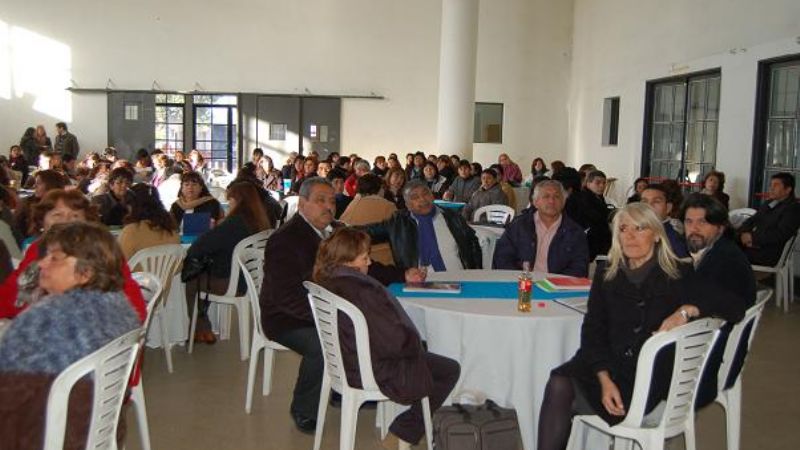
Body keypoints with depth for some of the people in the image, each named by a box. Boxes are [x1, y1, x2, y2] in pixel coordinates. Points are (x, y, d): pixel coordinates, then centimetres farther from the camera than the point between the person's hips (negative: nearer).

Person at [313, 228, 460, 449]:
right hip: (375, 373, -9)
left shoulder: (326, 283, -2)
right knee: (450, 370, 10)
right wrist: (417, 344, -6)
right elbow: (397, 341, -27)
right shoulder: (362, 291, -31)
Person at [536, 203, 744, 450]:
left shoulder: (680, 275, 4)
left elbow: (734, 308, -3)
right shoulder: (606, 275, 12)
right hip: (609, 365, 4)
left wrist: (686, 310, -22)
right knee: (559, 384, -30)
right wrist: (605, 380, -13)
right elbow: (592, 331, 4)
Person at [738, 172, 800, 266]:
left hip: (769, 254, -7)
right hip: (753, 244, 7)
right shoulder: (769, 203, 20)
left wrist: (753, 237, -19)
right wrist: (744, 234, -5)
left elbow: (780, 234, -18)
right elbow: (751, 220, 17)